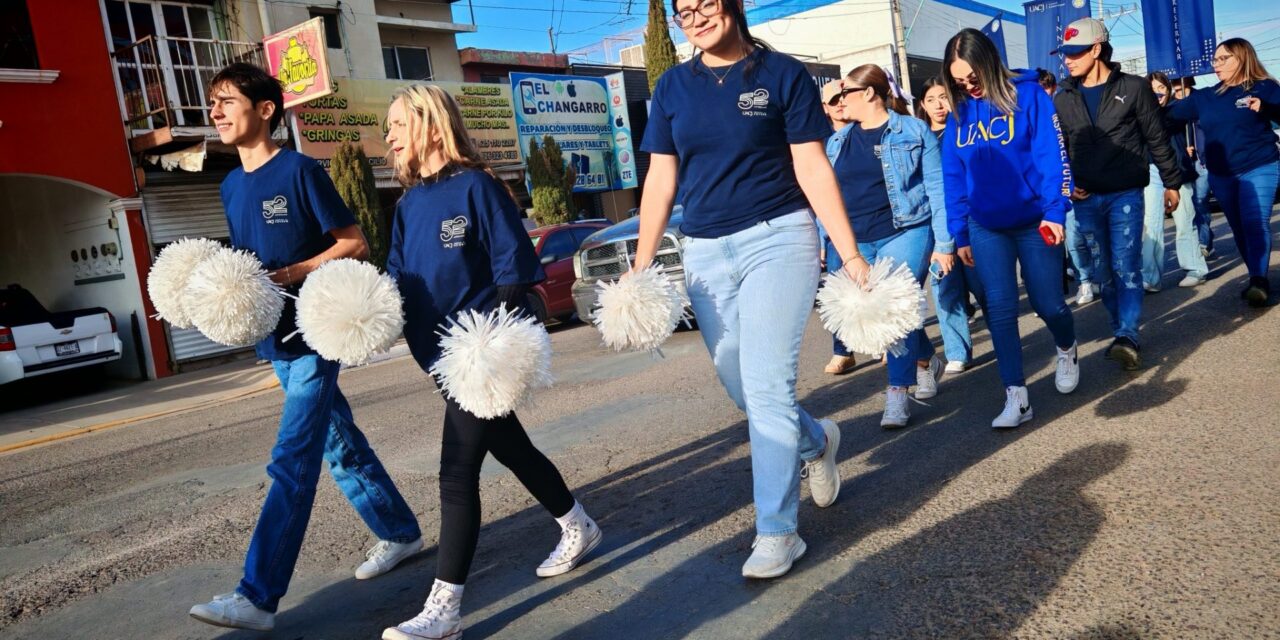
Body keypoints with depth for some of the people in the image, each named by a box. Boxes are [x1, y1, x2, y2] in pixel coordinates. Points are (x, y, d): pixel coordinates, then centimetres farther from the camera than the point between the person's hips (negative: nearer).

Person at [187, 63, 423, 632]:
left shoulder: (300, 170, -10)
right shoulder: (231, 187, 13)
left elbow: (354, 244, -9)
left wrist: (292, 275, -19)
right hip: (276, 339, 8)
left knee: (292, 462, -9)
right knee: (341, 445, 15)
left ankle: (258, 596, -6)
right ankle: (400, 532, 30)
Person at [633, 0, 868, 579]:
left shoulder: (782, 74, -2)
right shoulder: (674, 86, 8)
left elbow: (813, 170, -4)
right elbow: (661, 178, 9)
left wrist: (851, 254, -7)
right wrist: (641, 265, 5)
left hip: (777, 238, -4)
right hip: (705, 253, 4)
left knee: (765, 385, -8)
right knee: (740, 388, 11)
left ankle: (777, 531, 7)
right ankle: (816, 442, 42)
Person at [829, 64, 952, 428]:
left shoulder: (913, 132, -1)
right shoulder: (837, 142, 12)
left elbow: (936, 188, -3)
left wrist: (944, 243, -6)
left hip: (904, 234, -5)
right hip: (855, 243, 5)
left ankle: (897, 394, -6)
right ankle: (927, 361, 36)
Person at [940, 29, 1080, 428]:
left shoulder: (1027, 94, -7)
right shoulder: (959, 112, 5)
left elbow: (1052, 154, -11)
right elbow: (953, 178, 8)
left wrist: (1055, 210, -20)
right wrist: (959, 235, 7)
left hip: (1034, 221, -3)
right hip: (985, 227, 3)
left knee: (1047, 303, 5)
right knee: (999, 309, -1)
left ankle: (1067, 350, 41)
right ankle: (1017, 398, 6)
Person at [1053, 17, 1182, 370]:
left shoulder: (1133, 88, -1)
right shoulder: (1063, 99, 7)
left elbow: (1157, 139, 3)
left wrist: (1172, 182, 6)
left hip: (1126, 194, -3)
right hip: (1086, 198, 3)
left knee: (1126, 265, -11)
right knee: (1104, 269, 7)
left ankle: (1128, 336, -14)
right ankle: (1122, 331, 18)